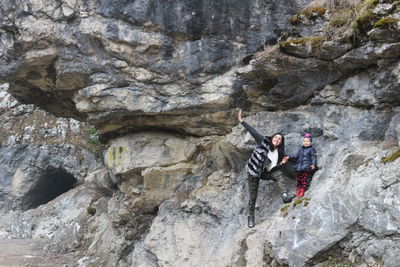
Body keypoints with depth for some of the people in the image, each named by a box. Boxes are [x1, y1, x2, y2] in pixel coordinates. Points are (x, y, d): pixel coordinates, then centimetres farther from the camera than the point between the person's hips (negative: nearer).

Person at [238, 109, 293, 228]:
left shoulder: (278, 153, -2)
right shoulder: (264, 141, -13)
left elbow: (275, 167, 5)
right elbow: (252, 131, -18)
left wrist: (282, 163, -14)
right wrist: (241, 121, -23)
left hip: (265, 172, 4)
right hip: (253, 171, -4)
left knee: (279, 174, -20)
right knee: (253, 195, -2)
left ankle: (285, 196, -26)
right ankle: (251, 217, 11)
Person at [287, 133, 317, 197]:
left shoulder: (311, 149, -2)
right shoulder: (301, 149, 16)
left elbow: (313, 157, -8)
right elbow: (297, 155, 25)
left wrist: (313, 164, -23)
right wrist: (289, 157, 22)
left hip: (307, 167, -6)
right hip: (300, 167, 6)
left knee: (305, 178, -8)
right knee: (299, 178, 8)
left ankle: (303, 190, -5)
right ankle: (298, 190, 16)